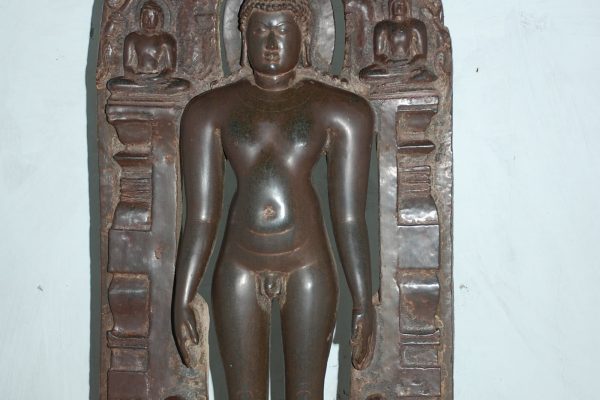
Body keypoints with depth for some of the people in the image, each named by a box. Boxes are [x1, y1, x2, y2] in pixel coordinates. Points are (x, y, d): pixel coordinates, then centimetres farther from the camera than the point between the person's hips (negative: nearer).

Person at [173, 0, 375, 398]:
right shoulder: (210, 109, 4)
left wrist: (364, 303, -2)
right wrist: (182, 301, 1)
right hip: (239, 270, 1)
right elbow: (201, 216, 3)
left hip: (308, 268, -1)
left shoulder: (342, 111, 0)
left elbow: (350, 217, -1)